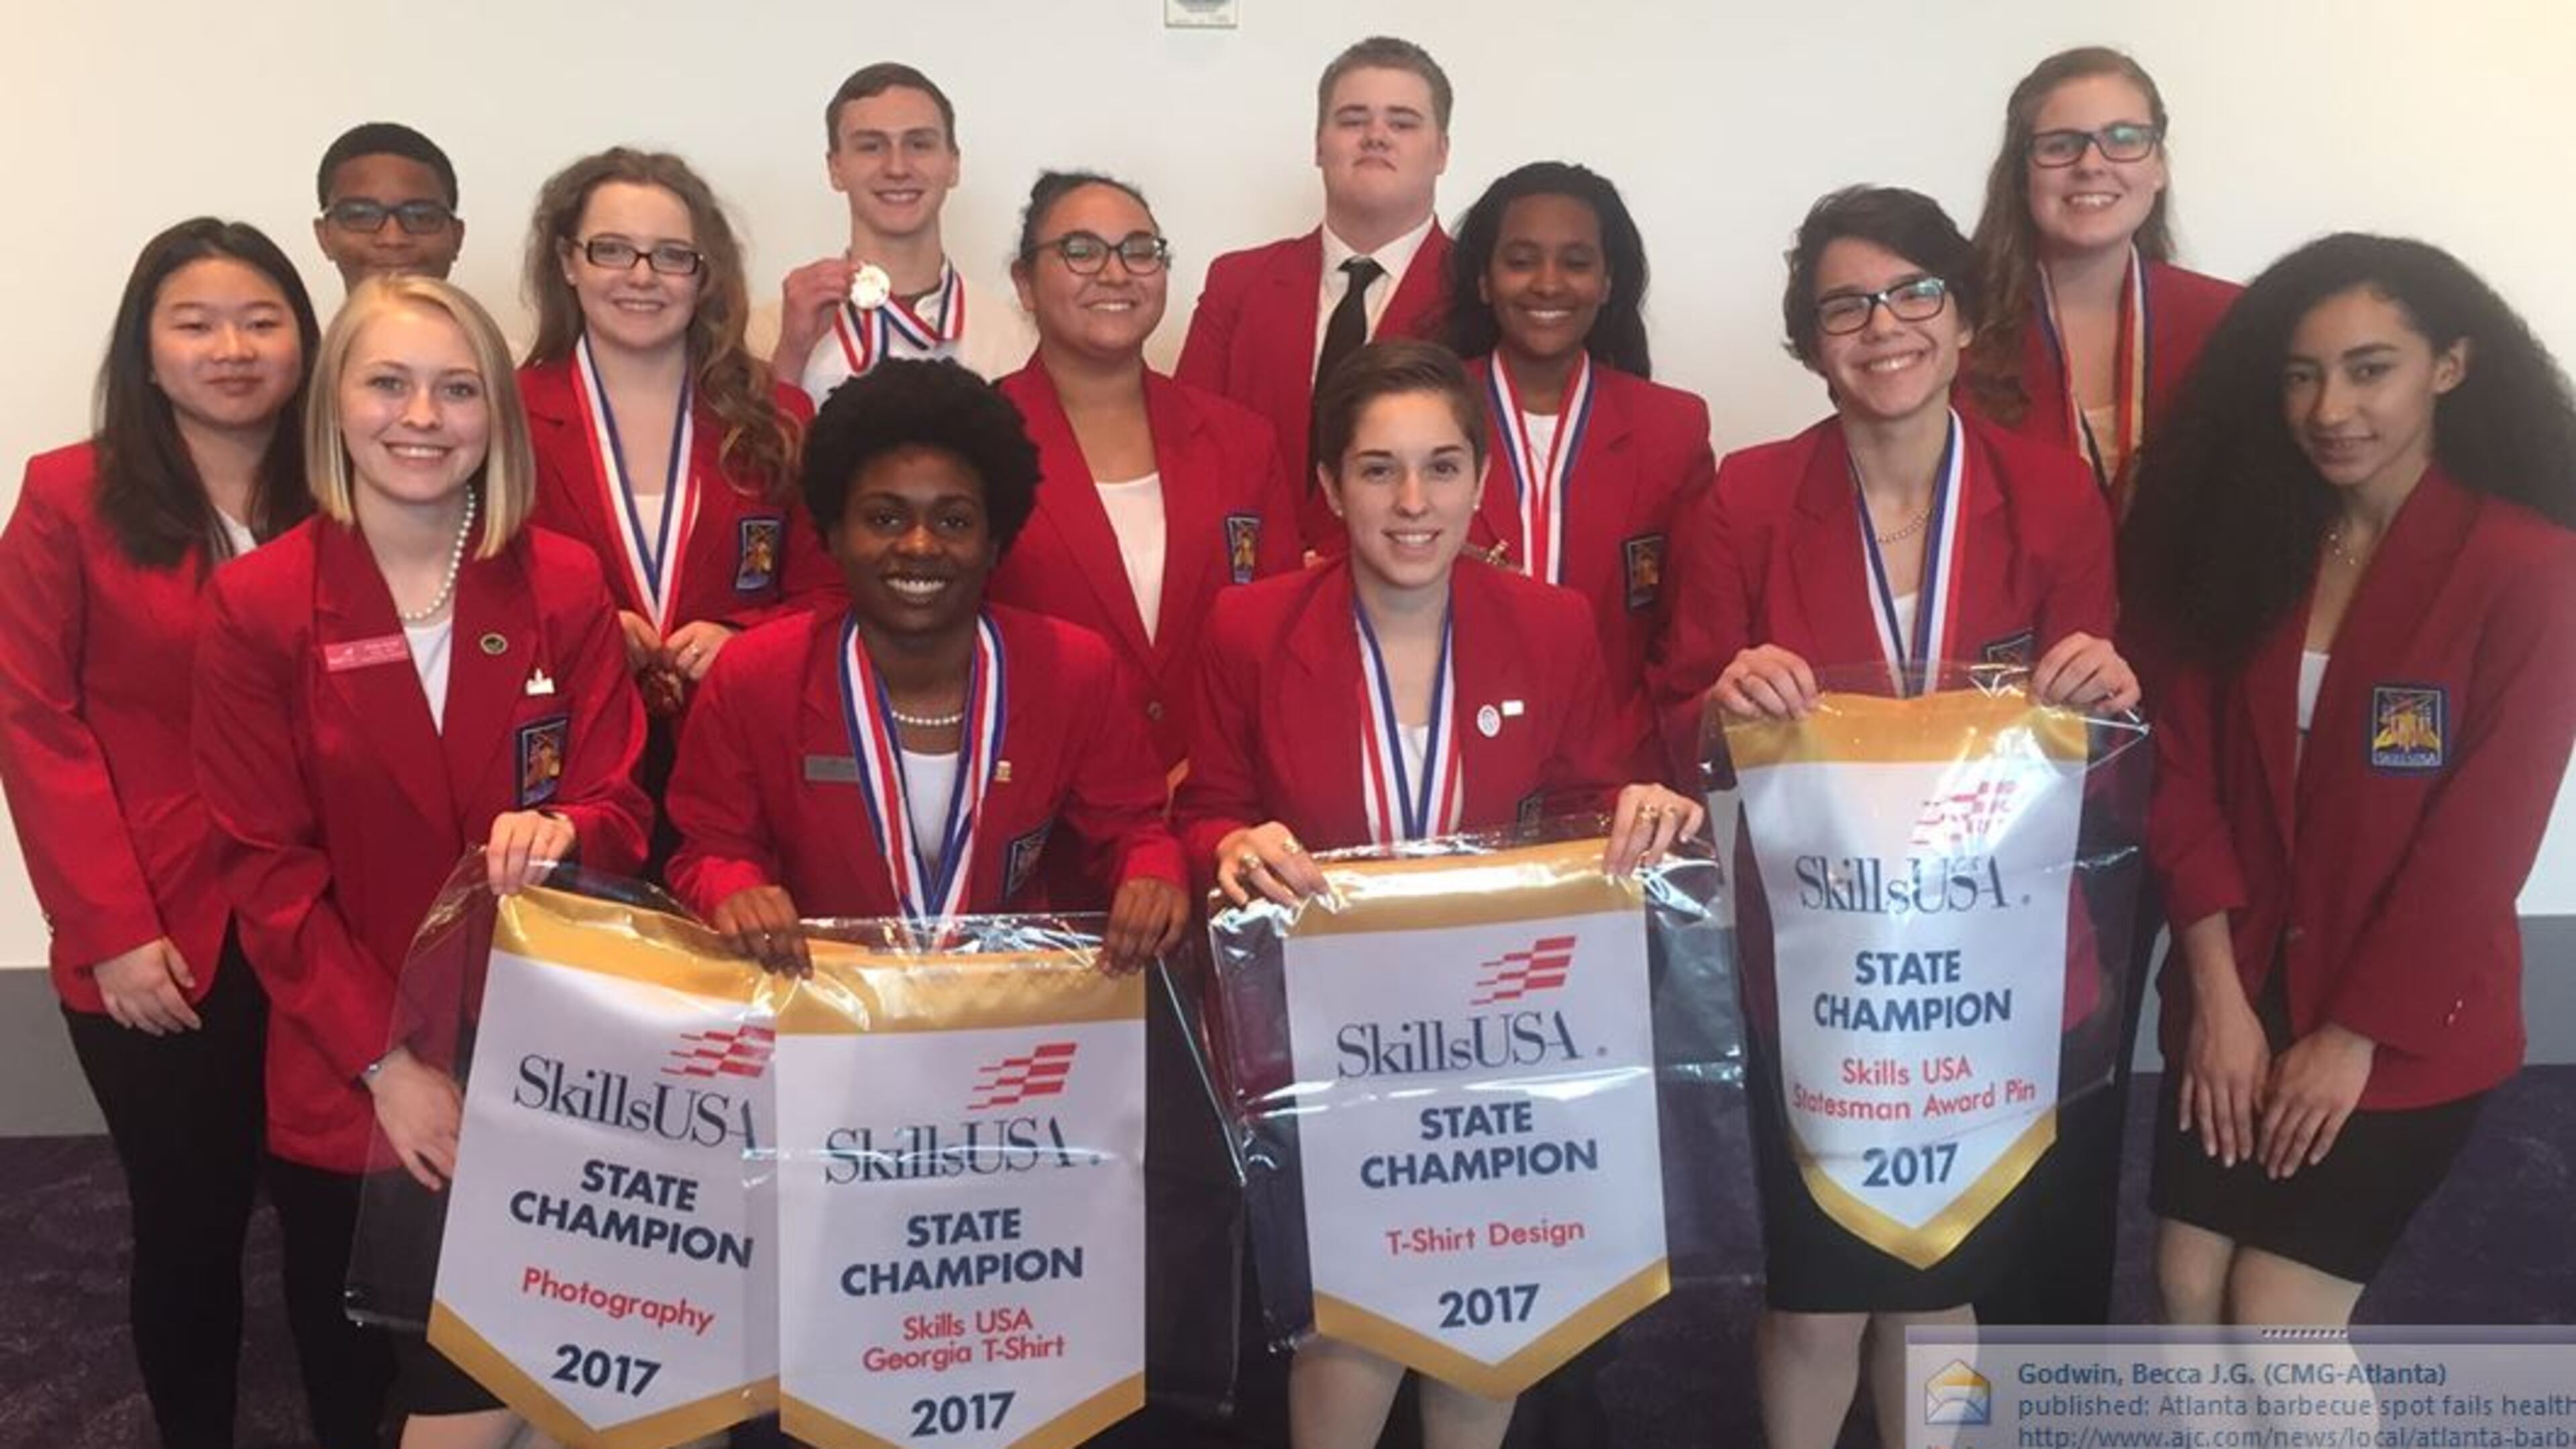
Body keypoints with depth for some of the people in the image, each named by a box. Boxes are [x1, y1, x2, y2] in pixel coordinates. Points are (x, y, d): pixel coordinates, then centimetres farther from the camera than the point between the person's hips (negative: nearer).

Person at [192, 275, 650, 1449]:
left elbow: (618, 806, -2)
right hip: (347, 1075, 0)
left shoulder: (567, 585, -2)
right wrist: (384, 1059, -15)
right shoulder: (256, 605, -7)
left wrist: (561, 830, -26)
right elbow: (265, 864, -8)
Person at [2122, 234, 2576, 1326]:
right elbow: (2188, 764, -2)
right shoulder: (2253, 537, 2)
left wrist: (2355, 1034, -12)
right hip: (2242, 985, 4)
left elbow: (2483, 840, -13)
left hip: (2408, 1023, -4)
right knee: (2190, 1290, 6)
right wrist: (2217, 992, -9)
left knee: (2275, 1317, -2)